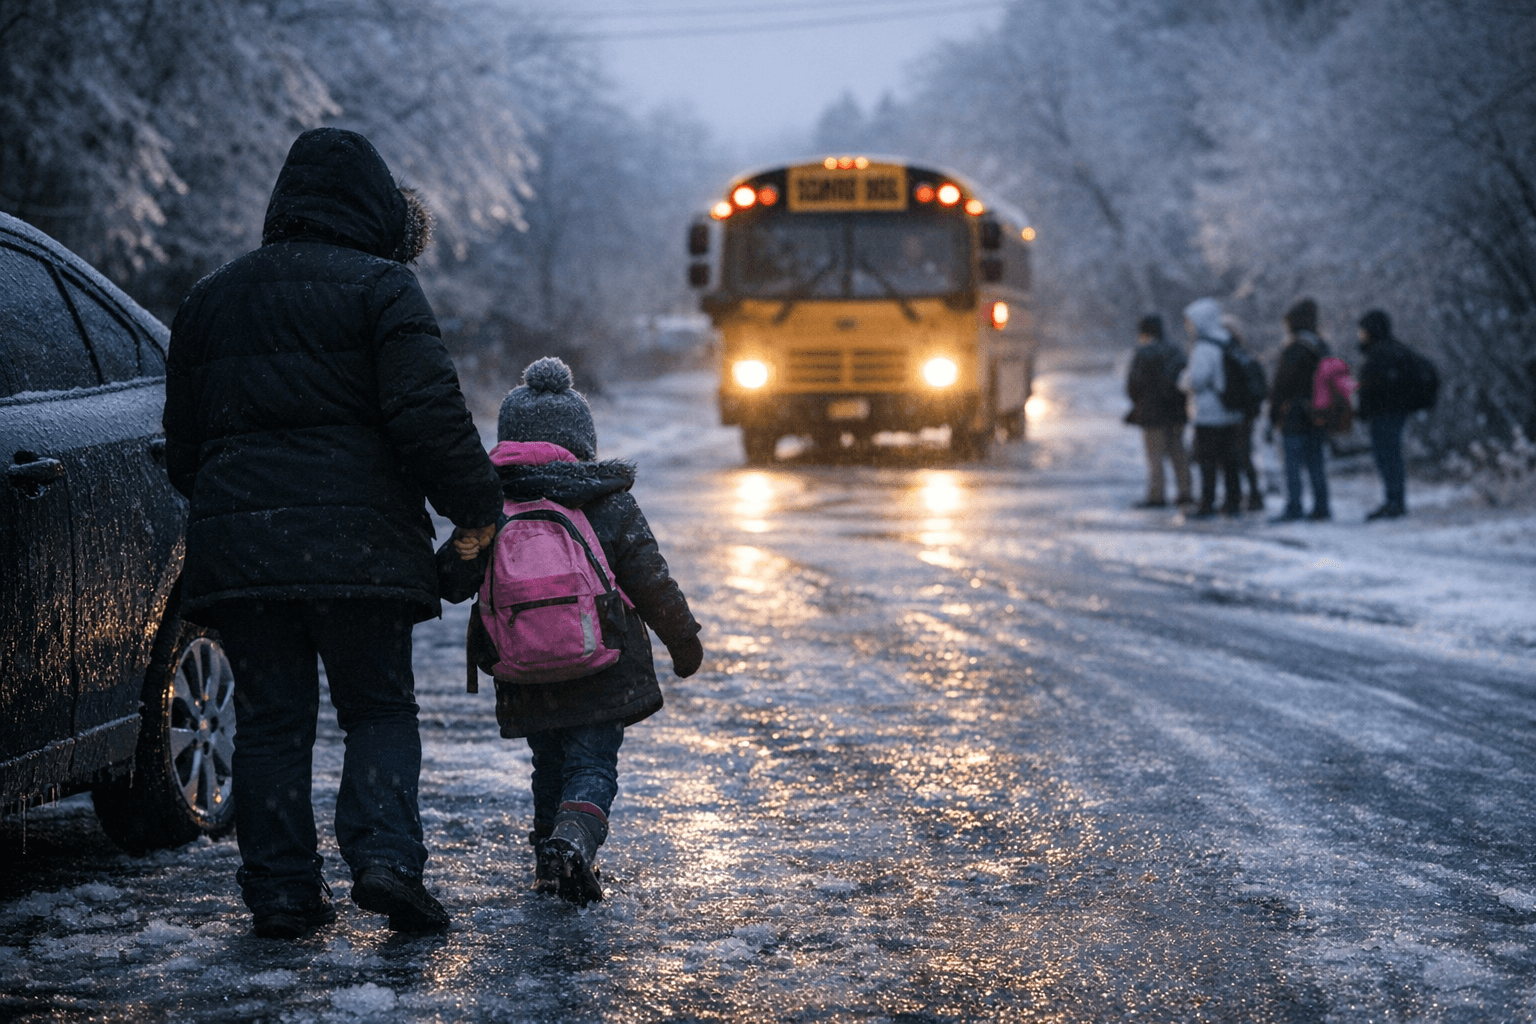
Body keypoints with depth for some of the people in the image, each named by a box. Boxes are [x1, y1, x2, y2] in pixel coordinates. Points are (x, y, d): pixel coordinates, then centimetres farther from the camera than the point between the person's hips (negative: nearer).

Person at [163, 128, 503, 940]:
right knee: (380, 707, 6)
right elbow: (429, 416, -11)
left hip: (233, 540, 4)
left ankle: (281, 893, 4)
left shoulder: (210, 298, 17)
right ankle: (384, 856, -12)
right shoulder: (379, 287, -2)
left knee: (270, 719, 8)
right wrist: (475, 505, 0)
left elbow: (183, 445, 21)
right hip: (356, 540, -4)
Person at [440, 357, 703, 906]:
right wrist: (685, 643, 11)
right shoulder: (612, 504, -3)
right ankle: (574, 839, -27)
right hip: (601, 673, -2)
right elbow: (653, 585, 1)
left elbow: (451, 581, -2)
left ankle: (549, 855, 18)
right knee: (593, 764, -2)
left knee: (549, 765, 19)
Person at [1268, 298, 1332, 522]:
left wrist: (1274, 413, -5)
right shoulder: (1322, 349, 11)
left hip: (1293, 418, -8)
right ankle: (1321, 508, 12)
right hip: (1317, 417, 8)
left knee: (1293, 464, -5)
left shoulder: (1292, 351, -14)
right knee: (1315, 462, 11)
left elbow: (1282, 385, -13)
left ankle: (1293, 509, -6)